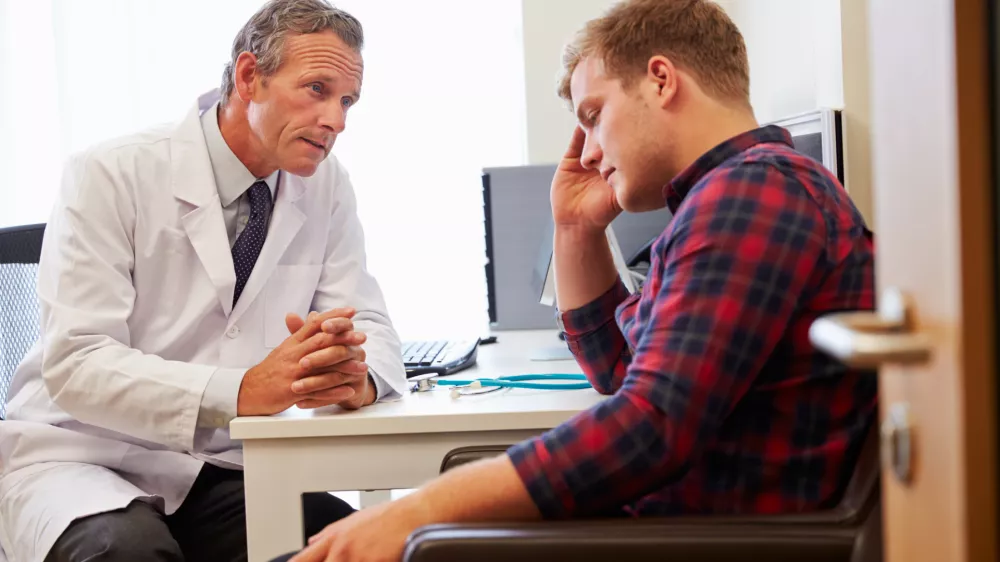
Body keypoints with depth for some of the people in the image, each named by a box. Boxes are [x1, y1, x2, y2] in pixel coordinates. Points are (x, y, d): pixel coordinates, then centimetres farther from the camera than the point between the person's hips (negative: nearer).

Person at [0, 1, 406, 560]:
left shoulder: (326, 186, 1)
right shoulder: (112, 175, -14)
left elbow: (371, 324, 1)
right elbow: (75, 364, -21)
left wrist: (359, 376, -25)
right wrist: (242, 391, -35)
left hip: (220, 471, 4)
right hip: (81, 458, -3)